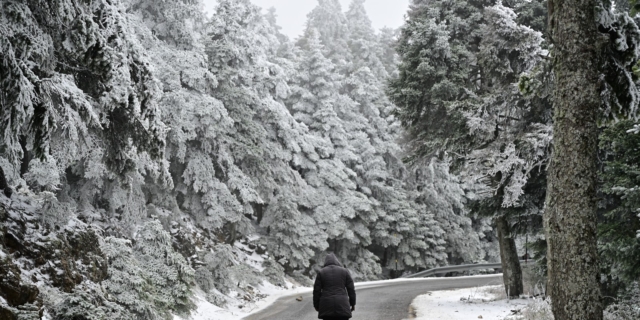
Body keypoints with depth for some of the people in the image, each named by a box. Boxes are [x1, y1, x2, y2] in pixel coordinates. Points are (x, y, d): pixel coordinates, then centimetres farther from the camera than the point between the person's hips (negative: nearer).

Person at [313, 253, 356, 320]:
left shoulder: (321, 272, 6)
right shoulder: (344, 271, 7)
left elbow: (316, 291, 2)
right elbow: (351, 289, 4)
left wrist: (316, 305, 12)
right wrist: (353, 303, 13)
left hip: (326, 305, 0)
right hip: (342, 305, 0)